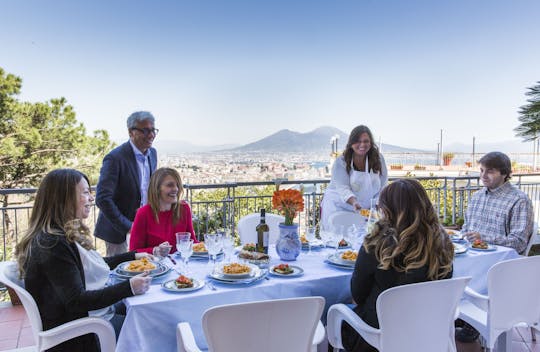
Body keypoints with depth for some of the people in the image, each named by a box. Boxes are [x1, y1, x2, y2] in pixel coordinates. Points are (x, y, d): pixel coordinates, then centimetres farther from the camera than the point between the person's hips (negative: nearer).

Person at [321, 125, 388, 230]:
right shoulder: (341, 162, -12)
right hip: (339, 206, -2)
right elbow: (343, 188, -22)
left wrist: (375, 206, -11)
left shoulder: (378, 159, -3)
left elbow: (382, 187, 0)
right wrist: (354, 202, -40)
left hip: (365, 209, 2)